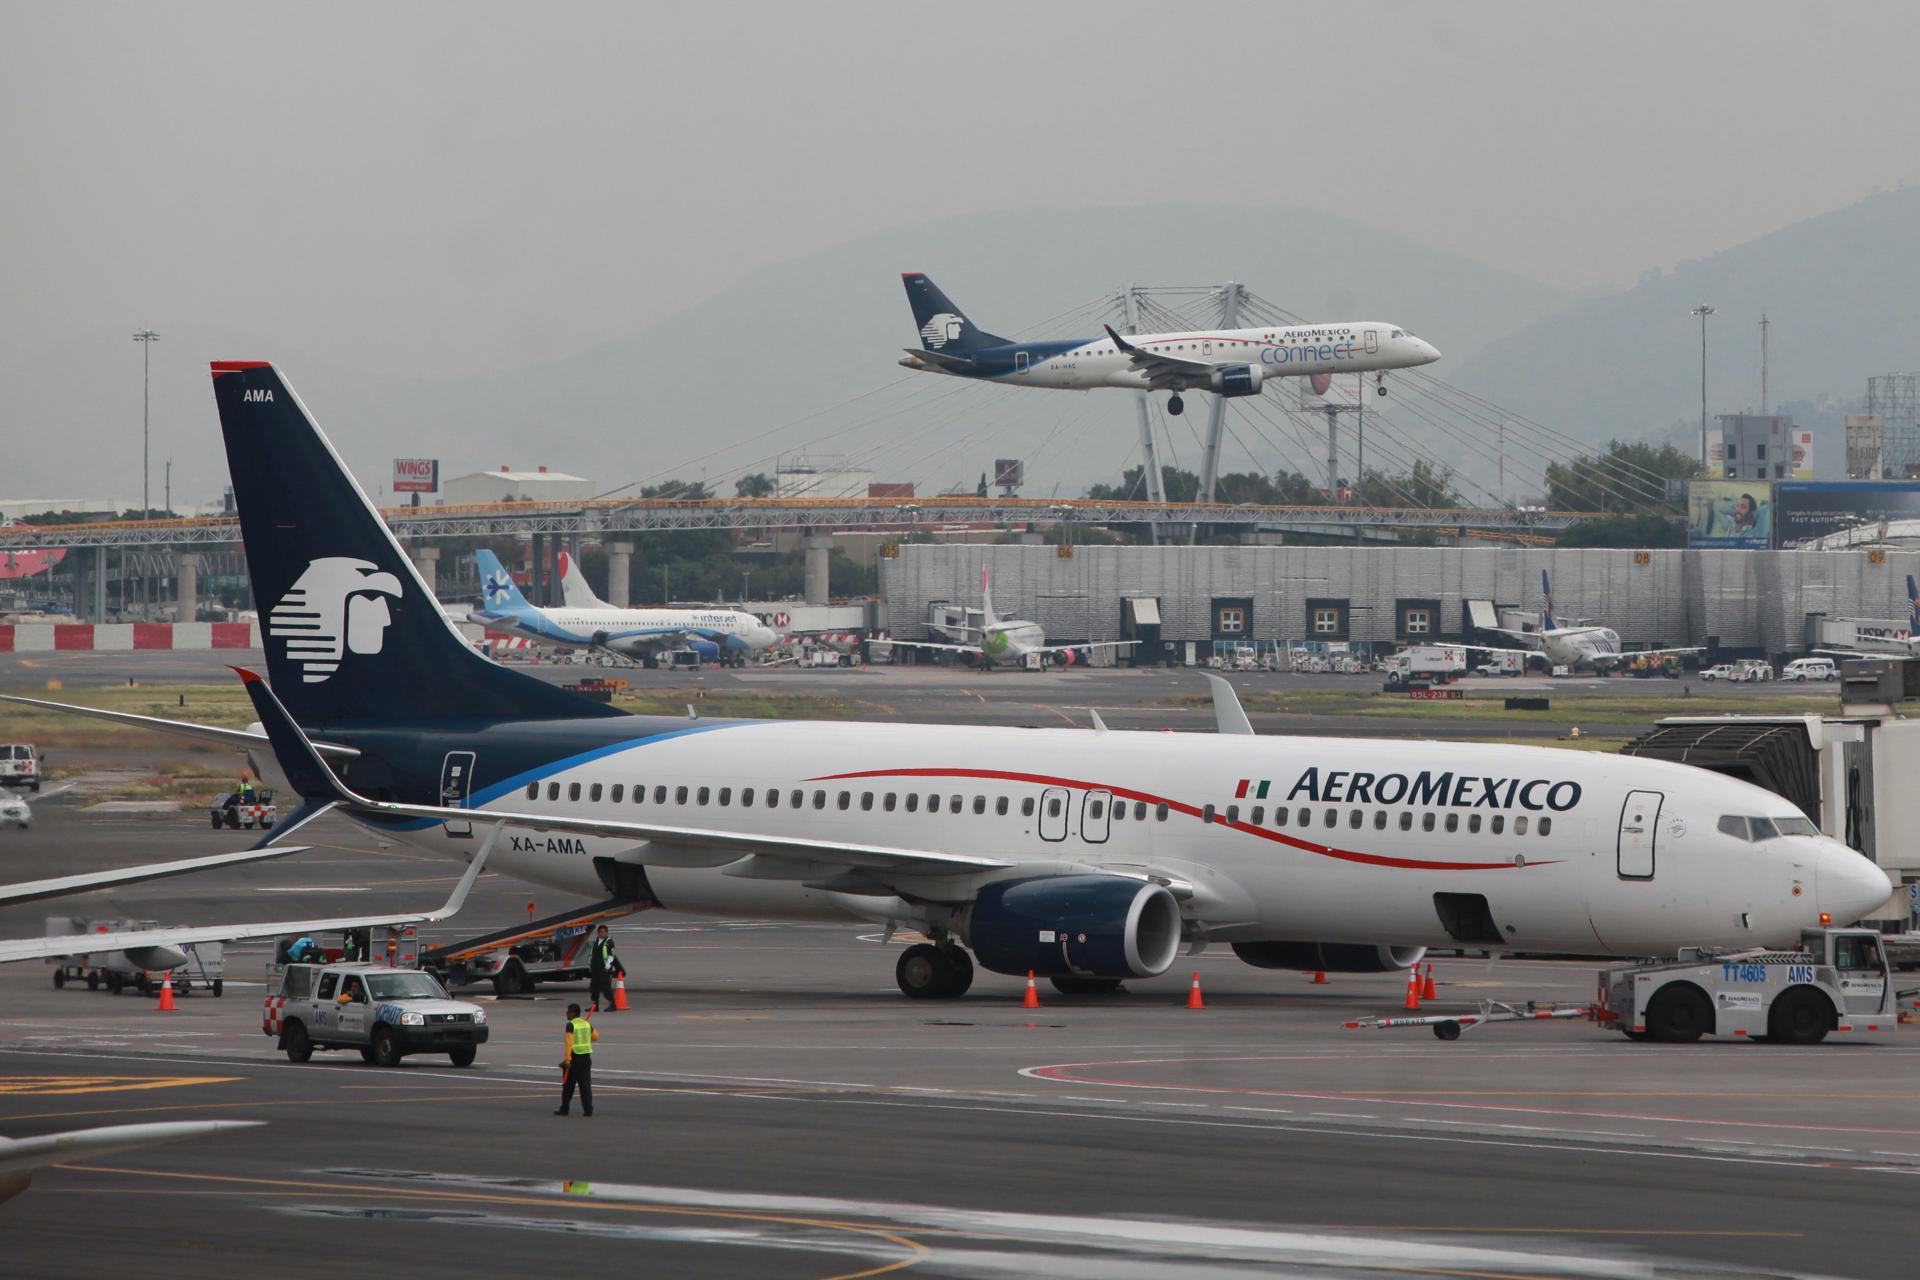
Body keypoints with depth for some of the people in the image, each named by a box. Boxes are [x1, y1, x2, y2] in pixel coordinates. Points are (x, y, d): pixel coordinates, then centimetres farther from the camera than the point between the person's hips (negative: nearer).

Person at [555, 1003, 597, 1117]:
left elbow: (569, 1041, -21)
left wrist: (567, 1058, -24)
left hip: (574, 1057, -5)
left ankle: (564, 1109, 16)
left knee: (568, 1086, 8)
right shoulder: (586, 1023, 7)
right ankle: (588, 1109, -3)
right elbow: (595, 1036, 17)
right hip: (586, 1057, 5)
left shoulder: (571, 1025, -12)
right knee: (585, 1085, 4)